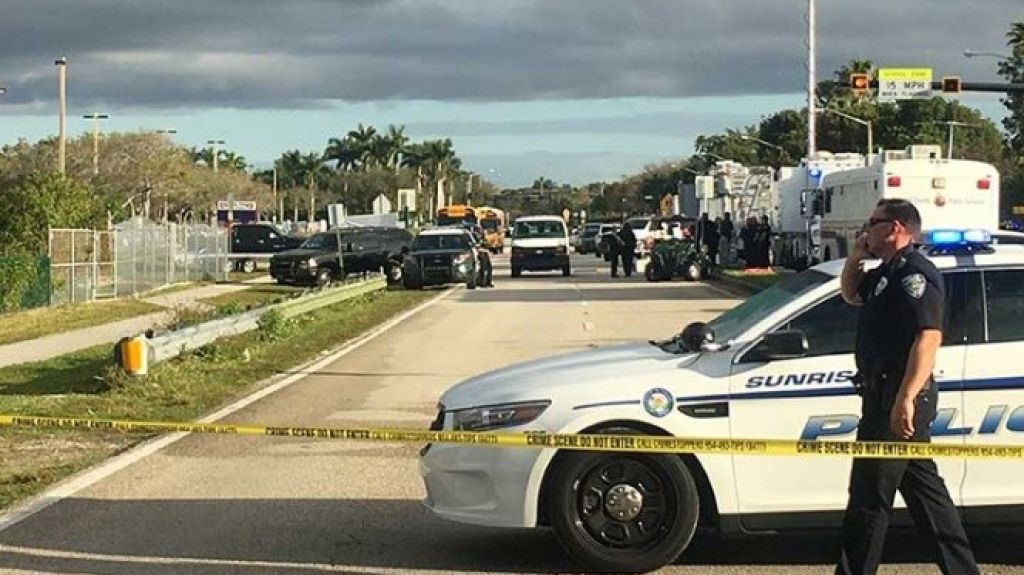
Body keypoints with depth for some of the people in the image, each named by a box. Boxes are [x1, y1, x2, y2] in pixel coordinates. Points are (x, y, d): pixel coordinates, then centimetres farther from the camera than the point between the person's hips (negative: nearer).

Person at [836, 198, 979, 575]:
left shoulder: (914, 273, -16)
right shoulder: (887, 273, 16)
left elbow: (929, 337, -26)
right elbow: (851, 295, 34)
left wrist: (905, 398, -32)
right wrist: (856, 256, 15)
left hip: (898, 398, -11)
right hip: (885, 395, 11)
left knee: (870, 495, -4)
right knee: (924, 487, 16)